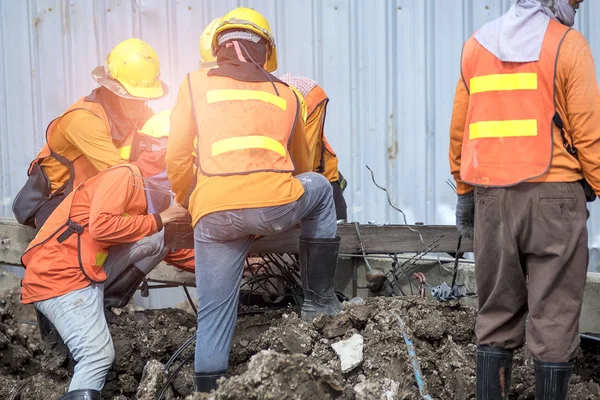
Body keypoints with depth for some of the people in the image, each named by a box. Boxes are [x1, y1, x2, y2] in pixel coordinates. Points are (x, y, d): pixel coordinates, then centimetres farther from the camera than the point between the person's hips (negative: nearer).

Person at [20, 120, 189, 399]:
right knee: (99, 355, -21)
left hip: (87, 269, 8)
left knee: (164, 235, -2)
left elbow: (167, 244, 22)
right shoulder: (124, 175, -8)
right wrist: (158, 220, -12)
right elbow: (101, 226, -23)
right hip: (57, 276, -8)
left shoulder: (142, 189, 19)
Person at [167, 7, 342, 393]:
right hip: (276, 205, 1)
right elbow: (301, 165, 36)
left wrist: (188, 204, 31)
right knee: (319, 187, 32)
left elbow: (177, 159, 13)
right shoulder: (285, 93, 24)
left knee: (214, 315, 15)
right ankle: (319, 297, 32)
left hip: (214, 214, 0)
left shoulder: (196, 83, 18)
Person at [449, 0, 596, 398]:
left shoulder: (476, 45, 11)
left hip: (491, 197, 5)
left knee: (496, 315, 12)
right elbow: (588, 132, -9)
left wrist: (465, 192, 18)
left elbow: (459, 131, 11)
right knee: (553, 318, 2)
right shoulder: (567, 43, -4)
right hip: (552, 196, -4)